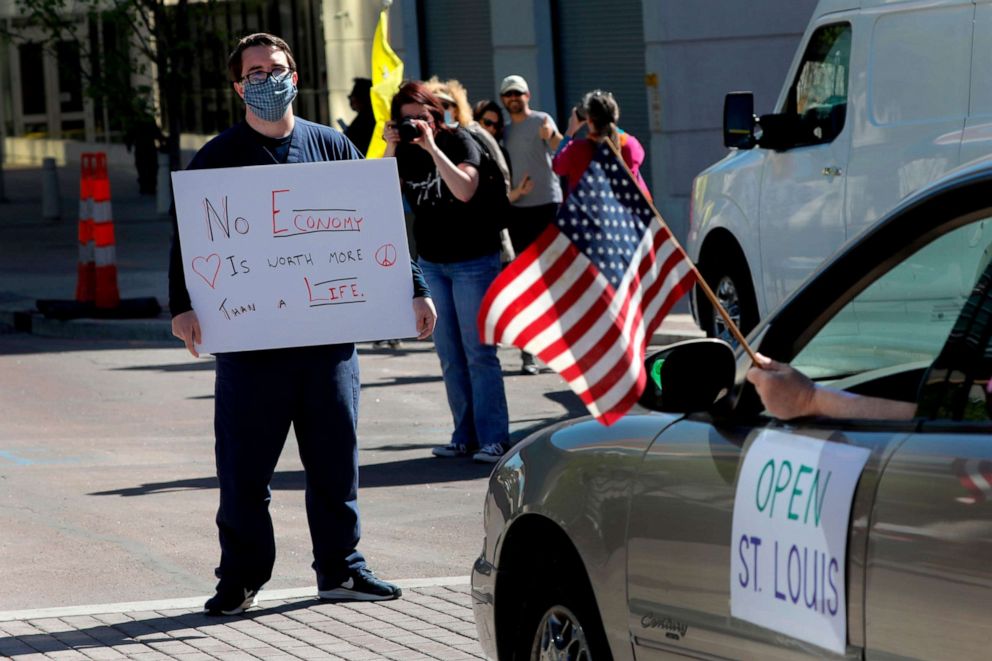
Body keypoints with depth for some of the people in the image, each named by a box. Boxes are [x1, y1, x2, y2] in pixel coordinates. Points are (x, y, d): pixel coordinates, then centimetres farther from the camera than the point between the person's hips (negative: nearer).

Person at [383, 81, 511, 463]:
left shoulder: (459, 141, -7)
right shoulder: (404, 152, 5)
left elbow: (464, 190, -24)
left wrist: (432, 147, -24)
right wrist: (390, 152, -16)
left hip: (474, 259, -5)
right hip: (430, 262, 5)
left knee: (478, 352, -7)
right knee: (450, 356, 7)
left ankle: (493, 439, -7)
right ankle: (464, 437, 12)